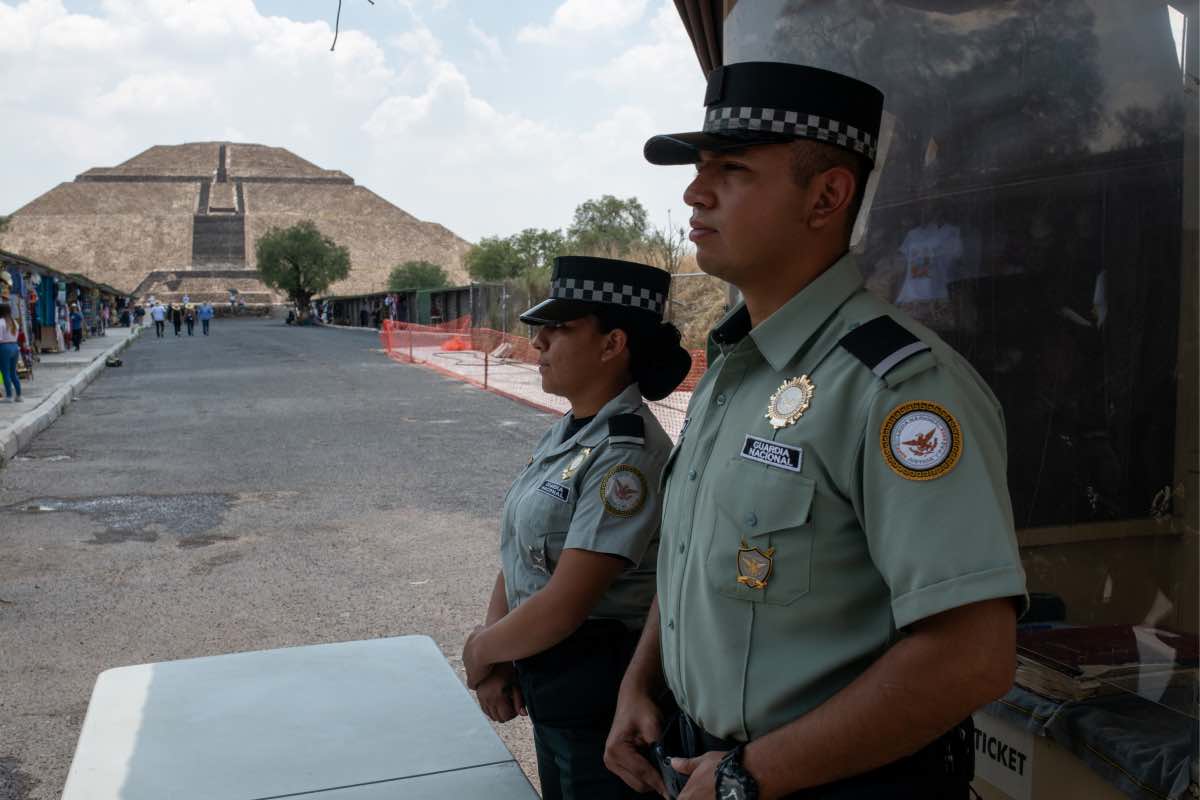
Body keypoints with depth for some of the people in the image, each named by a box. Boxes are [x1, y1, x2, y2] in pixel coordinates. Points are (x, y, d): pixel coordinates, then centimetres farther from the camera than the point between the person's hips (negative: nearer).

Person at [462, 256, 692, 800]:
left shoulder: (626, 455, -24)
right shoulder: (562, 434, 3)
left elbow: (564, 605, -26)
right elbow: (519, 555, 6)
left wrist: (480, 651, -10)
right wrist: (494, 659, -6)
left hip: (599, 692, -8)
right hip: (548, 681, 8)